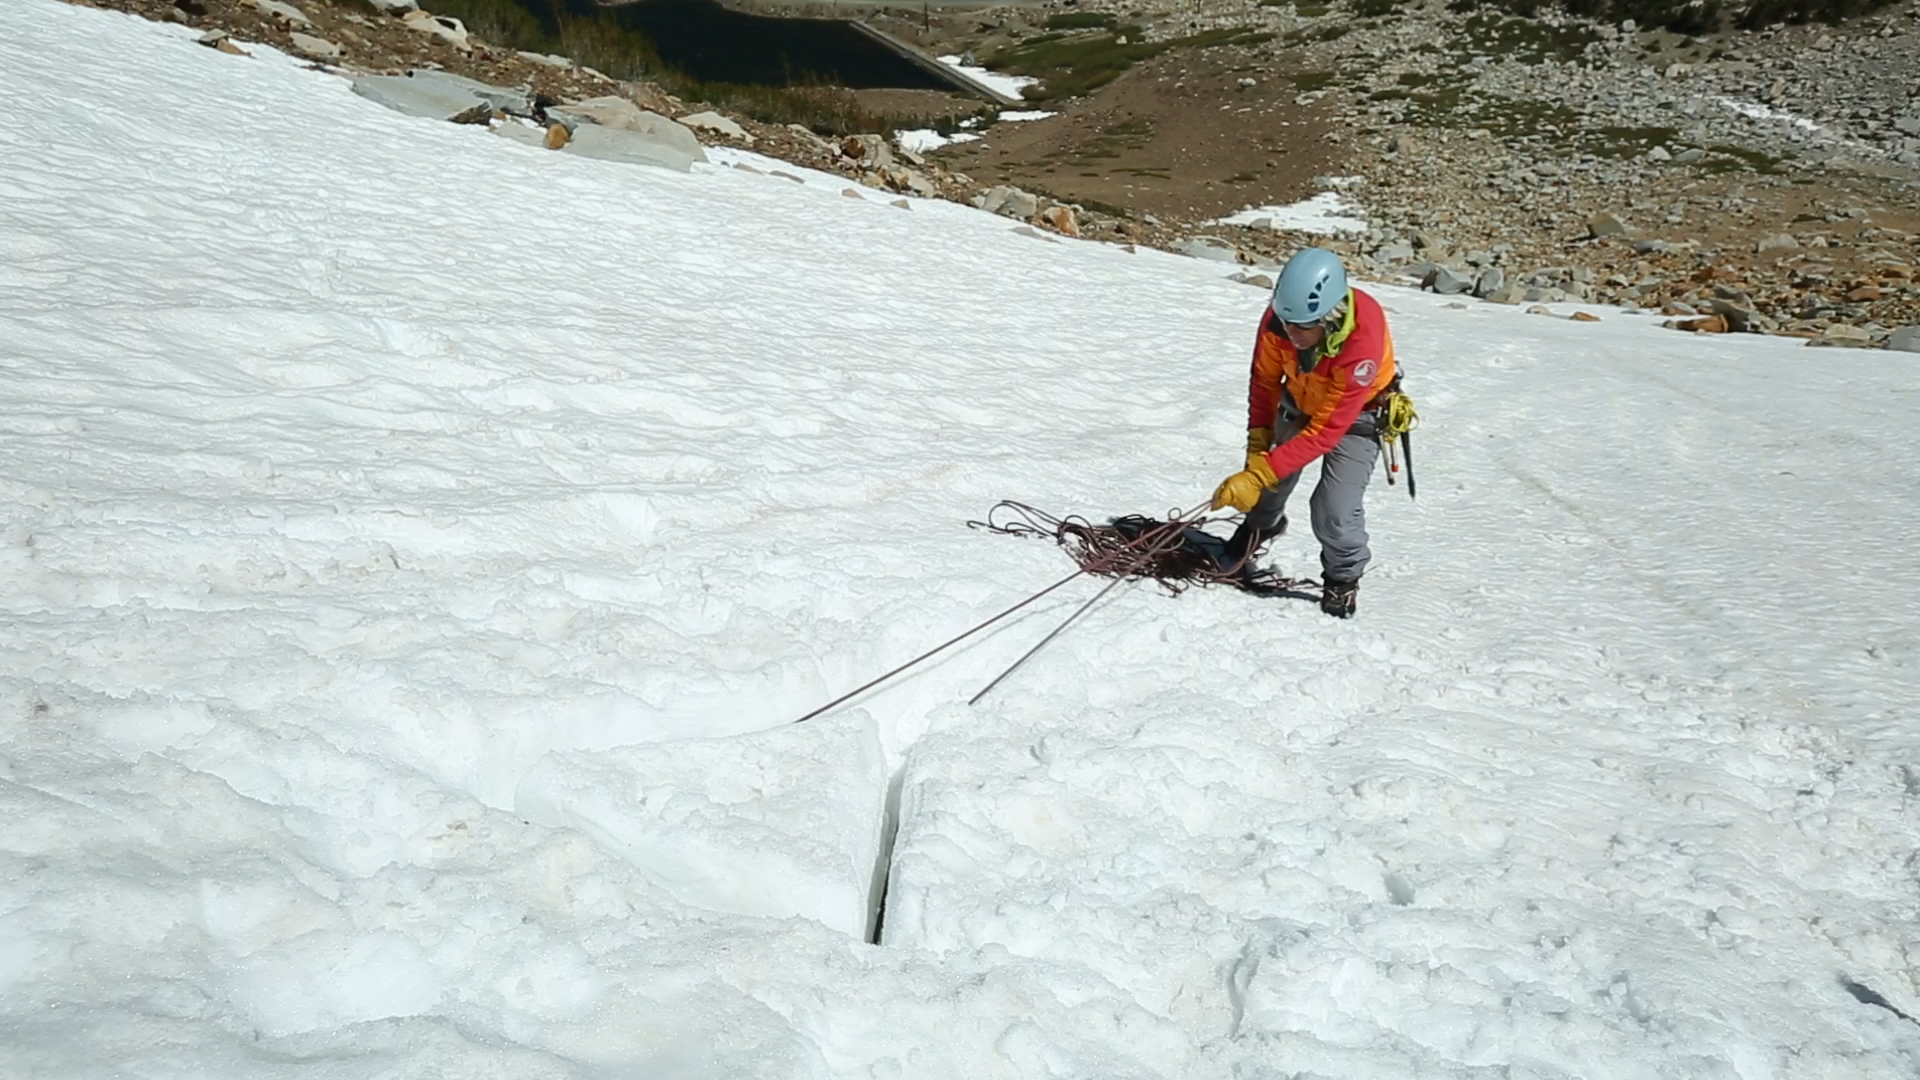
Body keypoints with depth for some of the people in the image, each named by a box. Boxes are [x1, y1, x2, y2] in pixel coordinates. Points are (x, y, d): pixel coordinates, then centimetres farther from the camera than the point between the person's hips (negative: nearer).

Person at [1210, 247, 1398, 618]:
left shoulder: (1362, 341, -42)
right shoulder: (1279, 318, -30)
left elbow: (1326, 431, -39)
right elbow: (1264, 381, -11)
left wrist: (1258, 475, -42)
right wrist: (1257, 447, -19)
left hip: (1355, 416, -4)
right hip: (1298, 403, 5)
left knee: (1334, 511, -17)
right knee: (1270, 480, 17)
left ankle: (1343, 577, 14)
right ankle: (1262, 522, 53)